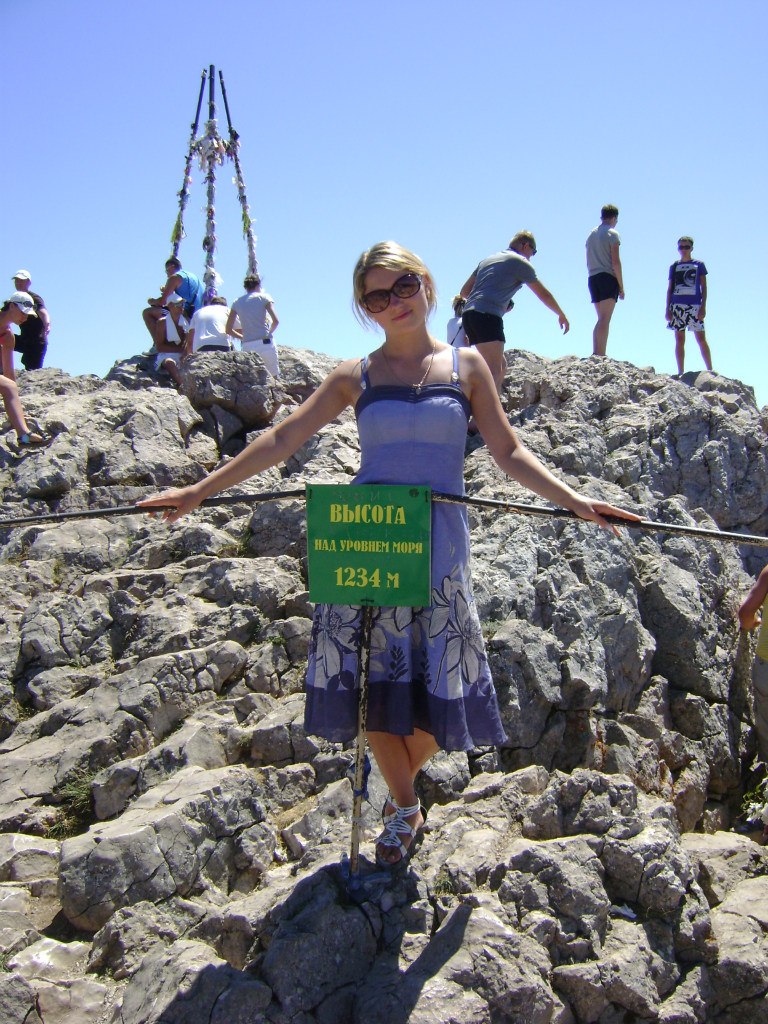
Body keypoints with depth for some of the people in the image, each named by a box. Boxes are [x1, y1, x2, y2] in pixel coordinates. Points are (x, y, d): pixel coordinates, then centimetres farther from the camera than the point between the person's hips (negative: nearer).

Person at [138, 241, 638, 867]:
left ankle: (402, 787, 32)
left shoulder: (467, 366, 7)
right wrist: (199, 491, 1)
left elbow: (509, 452, 7)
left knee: (436, 682, 1)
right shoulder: (356, 377, 6)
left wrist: (573, 499, -5)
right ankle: (404, 808, 25)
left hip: (438, 543, 0)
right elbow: (282, 440, 4)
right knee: (373, 679, 1)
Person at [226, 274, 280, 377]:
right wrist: (269, 333, 11)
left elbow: (229, 330, 9)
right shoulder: (263, 297, 4)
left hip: (247, 347, 3)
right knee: (274, 376, 3)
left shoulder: (237, 302, 13)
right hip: (265, 343, -3)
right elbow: (276, 321, -7)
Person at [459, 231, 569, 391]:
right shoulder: (520, 262, 7)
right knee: (494, 371, -17)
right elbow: (544, 294, 14)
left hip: (468, 313, 8)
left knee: (500, 365, 17)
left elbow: (464, 292, 26)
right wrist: (562, 315, 27)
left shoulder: (486, 260, 27)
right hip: (487, 316, -8)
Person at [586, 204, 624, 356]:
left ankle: (595, 354, 10)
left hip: (592, 278, 7)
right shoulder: (612, 234, -3)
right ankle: (601, 356, -20)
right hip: (608, 277, -7)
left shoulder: (591, 234, 17)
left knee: (601, 319, 15)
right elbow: (615, 262, -10)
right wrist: (621, 286, -6)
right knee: (605, 319, -12)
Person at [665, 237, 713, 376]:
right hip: (677, 306, 2)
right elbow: (669, 289, 14)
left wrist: (703, 306, -5)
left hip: (695, 305, -2)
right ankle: (680, 373, 3)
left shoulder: (699, 265, 9)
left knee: (701, 339, -7)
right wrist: (668, 309, 5)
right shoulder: (674, 266, 15)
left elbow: (704, 287, 5)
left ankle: (710, 371, -3)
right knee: (679, 340, 1)